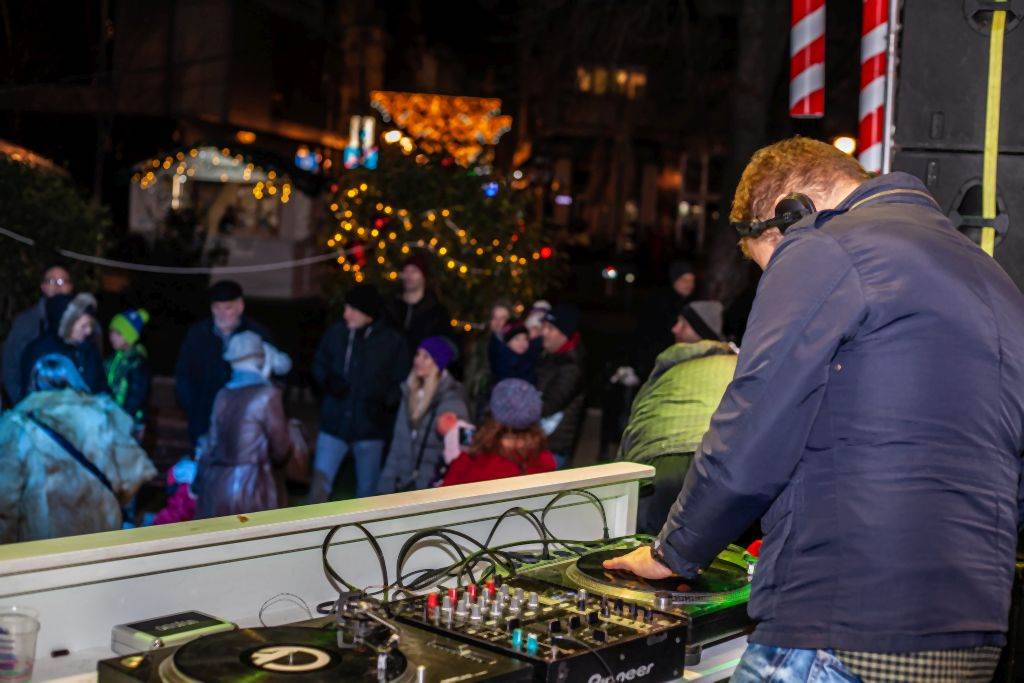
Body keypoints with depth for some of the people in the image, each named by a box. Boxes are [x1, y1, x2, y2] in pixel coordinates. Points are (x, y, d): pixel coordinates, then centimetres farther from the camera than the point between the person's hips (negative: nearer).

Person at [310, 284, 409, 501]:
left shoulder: (392, 340, -8)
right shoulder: (336, 333, -4)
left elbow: (401, 382, -2)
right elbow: (319, 365, 10)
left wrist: (385, 401, -20)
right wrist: (328, 381, -10)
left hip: (370, 426, -1)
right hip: (334, 422, 1)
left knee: (367, 488, 13)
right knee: (320, 480, -4)